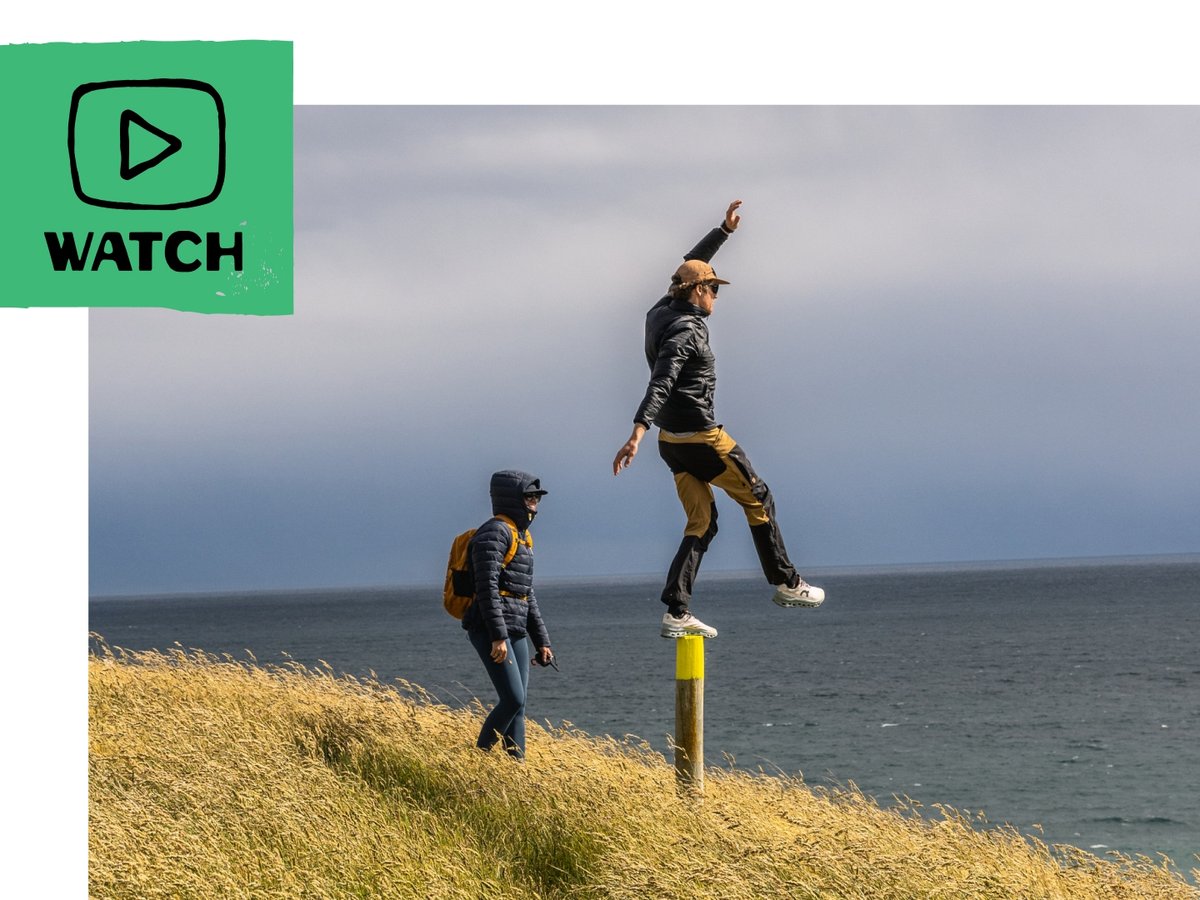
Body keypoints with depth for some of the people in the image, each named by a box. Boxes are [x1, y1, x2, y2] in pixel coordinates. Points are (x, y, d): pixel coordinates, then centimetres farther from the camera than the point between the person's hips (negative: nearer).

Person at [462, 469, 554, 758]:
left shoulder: (523, 536, 20)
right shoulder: (494, 532, -10)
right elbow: (487, 587, -18)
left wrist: (542, 641, 21)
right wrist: (498, 636, -24)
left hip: (517, 632, 9)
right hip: (489, 629, -9)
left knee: (518, 705, 6)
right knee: (513, 699, -15)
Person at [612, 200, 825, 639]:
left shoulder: (663, 312, 7)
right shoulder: (685, 331, -19)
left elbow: (689, 267, 25)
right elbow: (660, 384, -31)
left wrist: (723, 230, 30)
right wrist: (638, 433, -41)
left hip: (671, 441, 9)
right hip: (701, 438, -9)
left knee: (702, 523, 10)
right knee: (758, 499, 9)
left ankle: (676, 612, 1)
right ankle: (786, 583, 19)